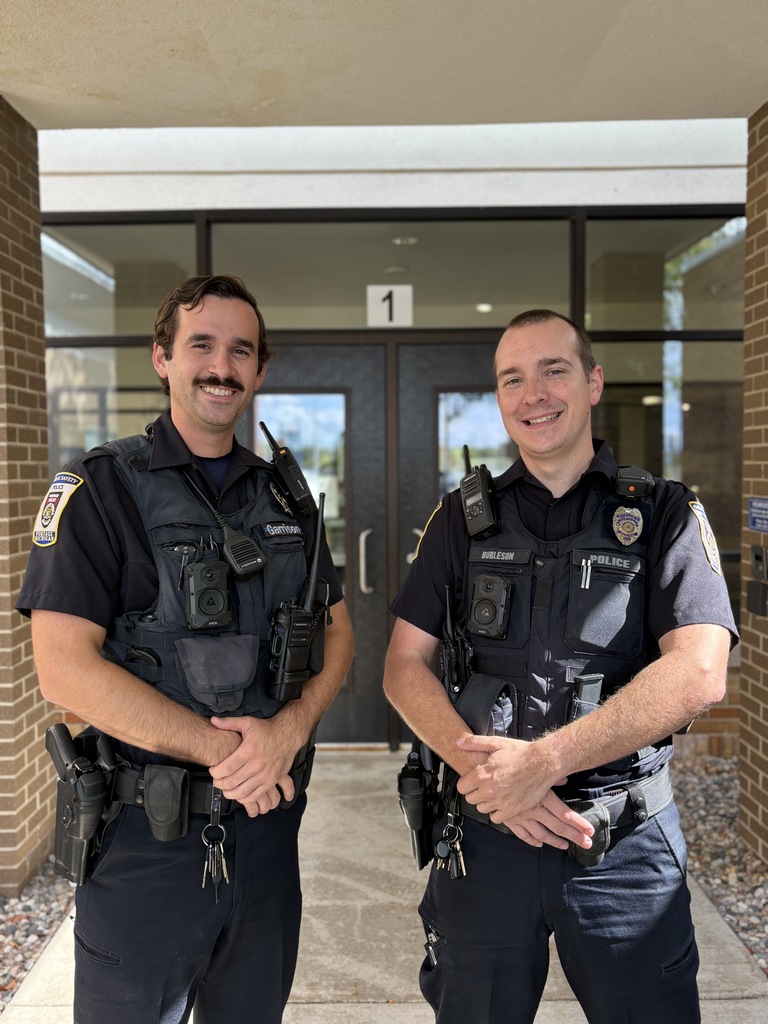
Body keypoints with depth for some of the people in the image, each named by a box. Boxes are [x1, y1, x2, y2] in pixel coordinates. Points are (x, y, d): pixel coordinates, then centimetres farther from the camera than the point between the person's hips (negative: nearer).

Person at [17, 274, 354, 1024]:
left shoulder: (285, 499, 8)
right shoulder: (100, 488, -9)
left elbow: (336, 629, 8)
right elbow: (65, 669, -17)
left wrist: (291, 726, -13)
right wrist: (223, 750, -18)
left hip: (268, 822, 5)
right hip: (144, 836, -4)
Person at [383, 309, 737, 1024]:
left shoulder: (665, 516, -2)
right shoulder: (463, 519, 4)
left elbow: (698, 675, -15)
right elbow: (404, 667, 1)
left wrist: (538, 761, -22)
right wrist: (483, 766, -16)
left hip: (626, 844, -1)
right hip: (483, 831, 2)